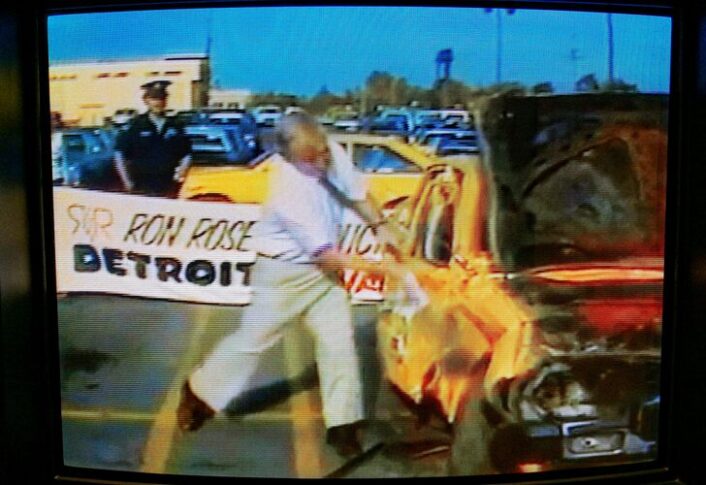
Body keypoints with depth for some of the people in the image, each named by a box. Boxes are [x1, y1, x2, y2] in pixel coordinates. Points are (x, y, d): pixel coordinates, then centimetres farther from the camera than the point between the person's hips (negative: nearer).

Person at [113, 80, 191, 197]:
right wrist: (127, 183, -2)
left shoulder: (175, 127, 9)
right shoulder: (136, 125, 3)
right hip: (142, 189, -2)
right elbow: (119, 156, 3)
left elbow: (186, 155, 15)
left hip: (169, 188, 2)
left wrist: (182, 170, -4)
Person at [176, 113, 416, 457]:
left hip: (323, 269, 6)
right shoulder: (290, 192, -33)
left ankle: (342, 425, 16)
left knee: (338, 343, 3)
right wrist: (379, 268, -26)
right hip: (283, 271, -6)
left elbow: (355, 194, 6)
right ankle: (199, 393, 30)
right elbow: (327, 255, -29)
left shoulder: (333, 155, -15)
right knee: (253, 338, 7)